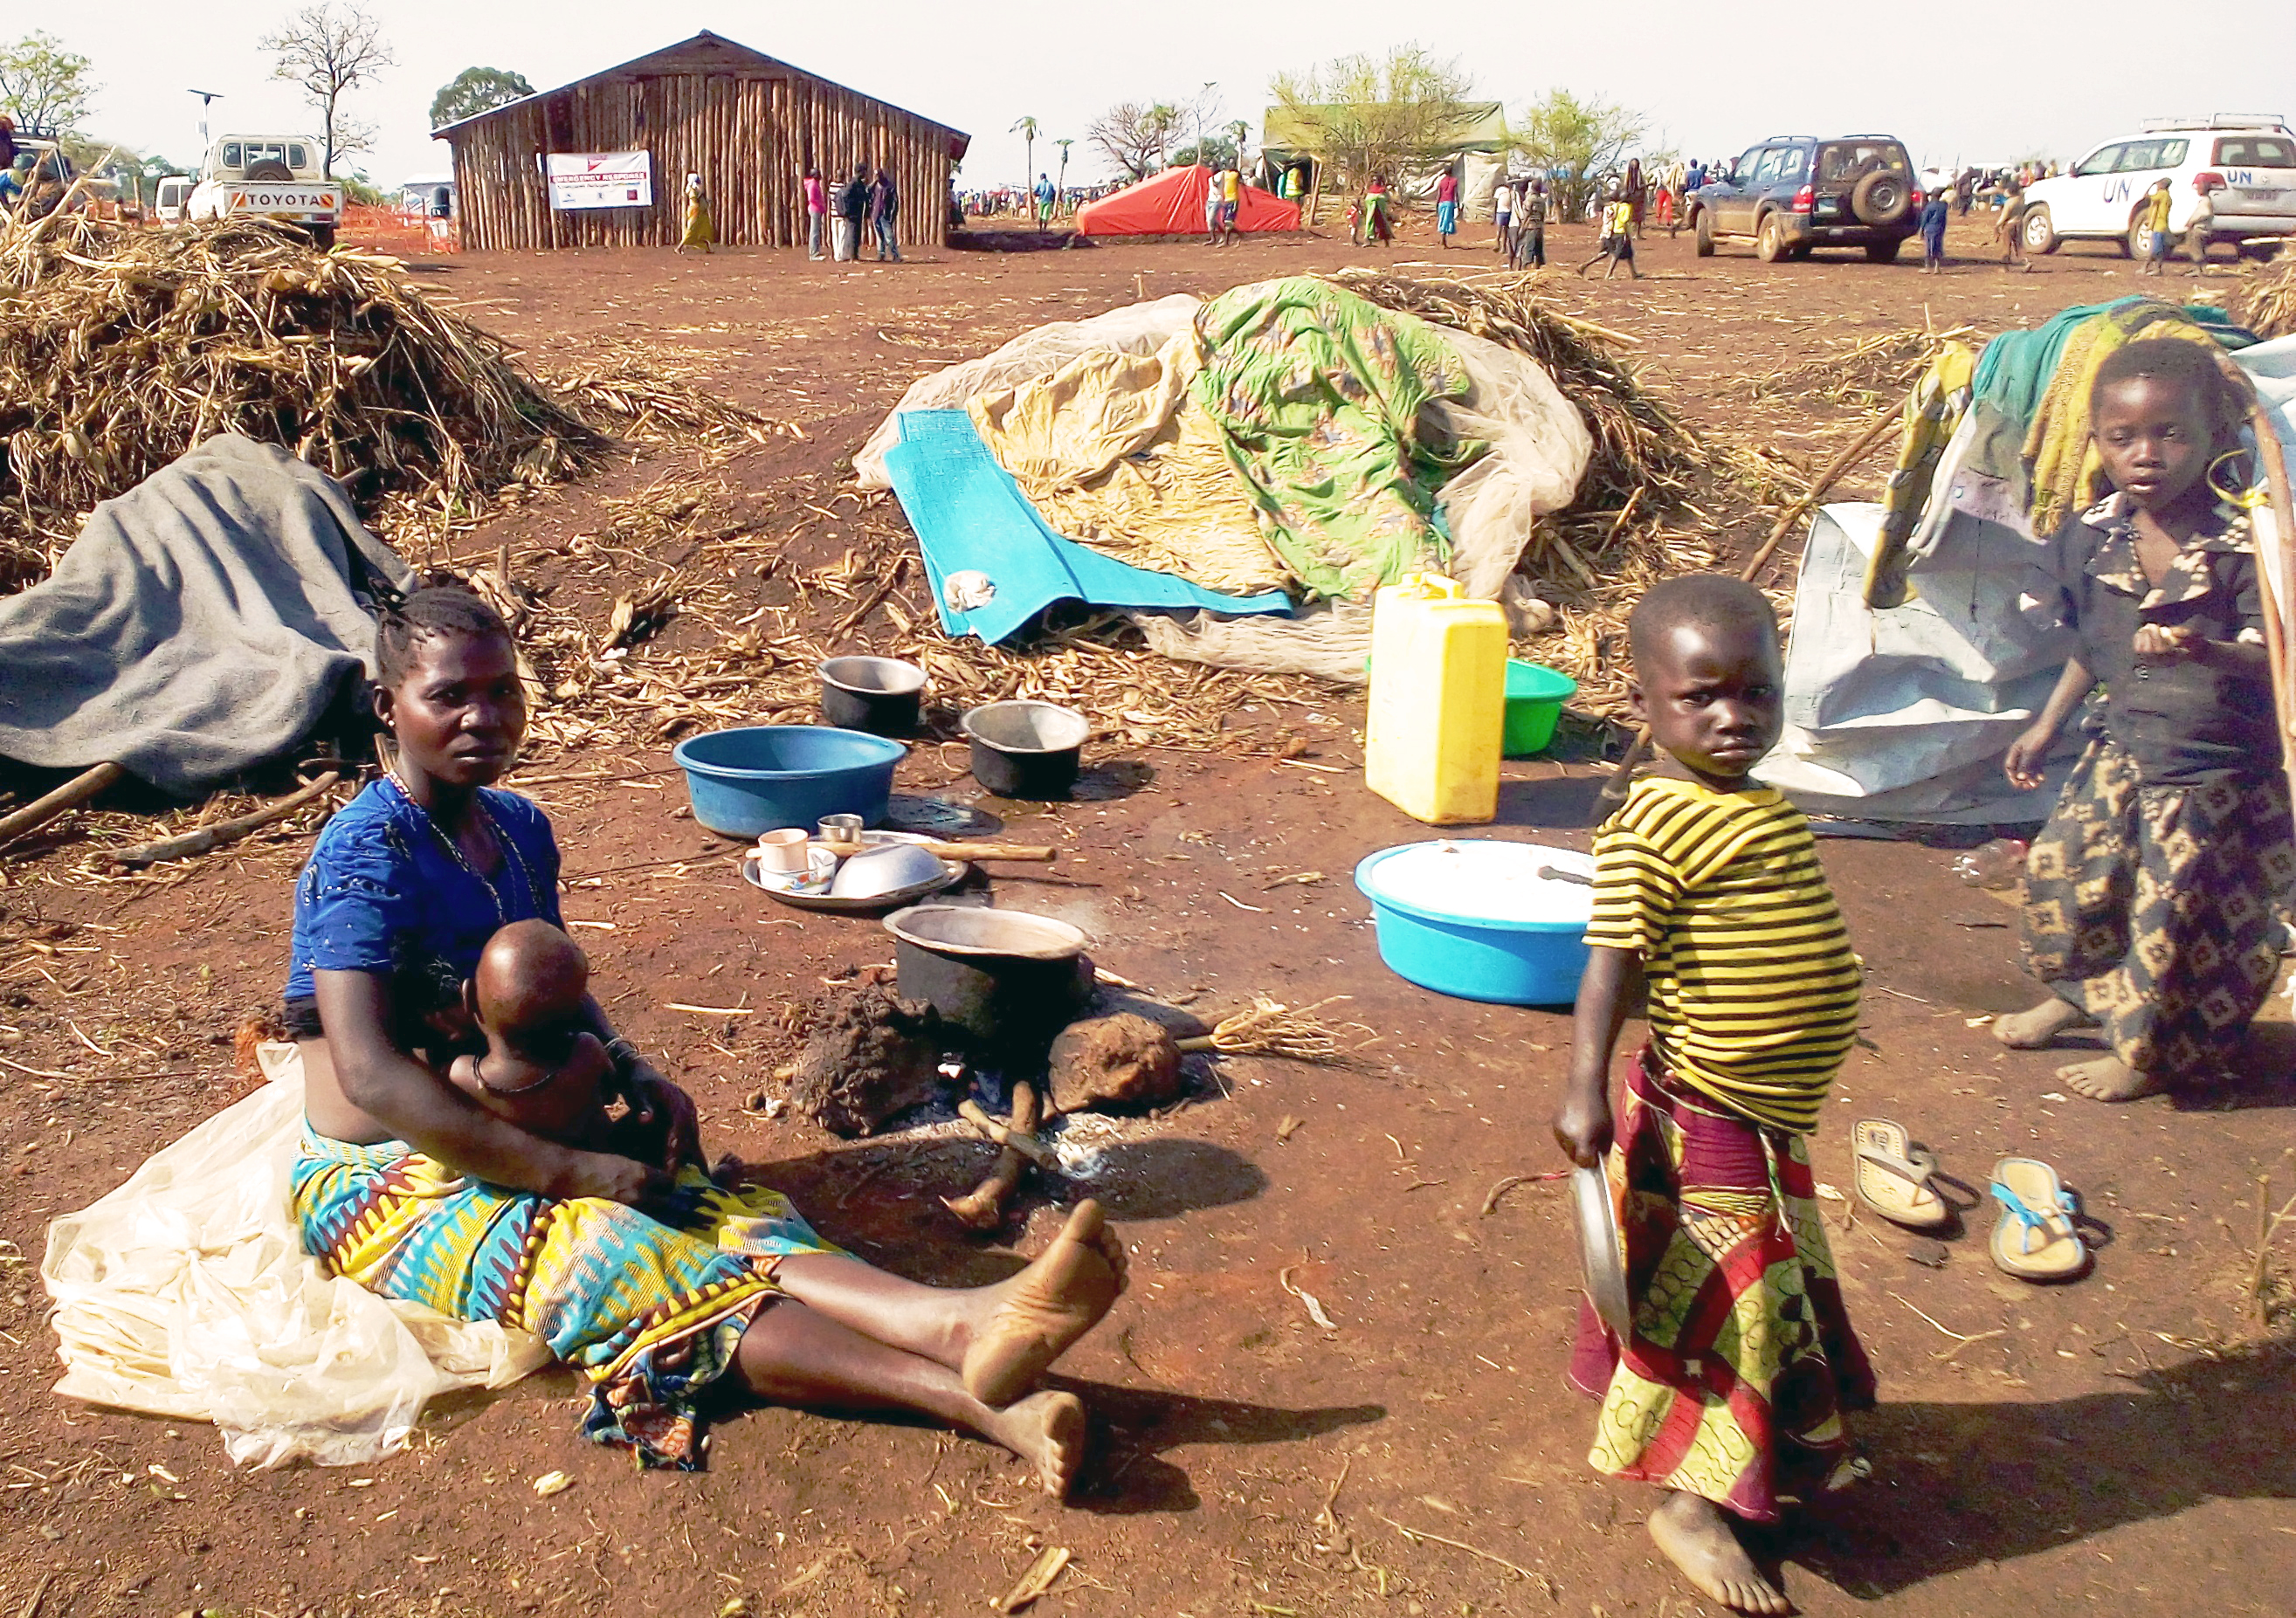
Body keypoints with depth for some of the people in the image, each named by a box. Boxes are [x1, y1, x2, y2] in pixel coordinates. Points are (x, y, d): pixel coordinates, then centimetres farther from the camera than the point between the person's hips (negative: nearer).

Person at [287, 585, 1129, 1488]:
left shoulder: (519, 830, 7)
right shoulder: (366, 856, -16)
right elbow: (372, 1074, -24)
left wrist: (636, 1079, -2)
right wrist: (564, 1169, -27)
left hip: (512, 1144, 7)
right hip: (388, 1185, -7)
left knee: (725, 1219, -21)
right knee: (602, 1256, -32)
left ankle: (963, 1323, -47)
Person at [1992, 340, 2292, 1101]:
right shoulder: (2091, 538, -1)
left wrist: (2204, 650, -43)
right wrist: (2046, 726, 17)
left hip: (2216, 767, -6)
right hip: (2122, 748, 6)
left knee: (2175, 907, 2)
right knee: (2062, 864, 11)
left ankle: (2155, 1053, 24)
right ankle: (2076, 994, 39)